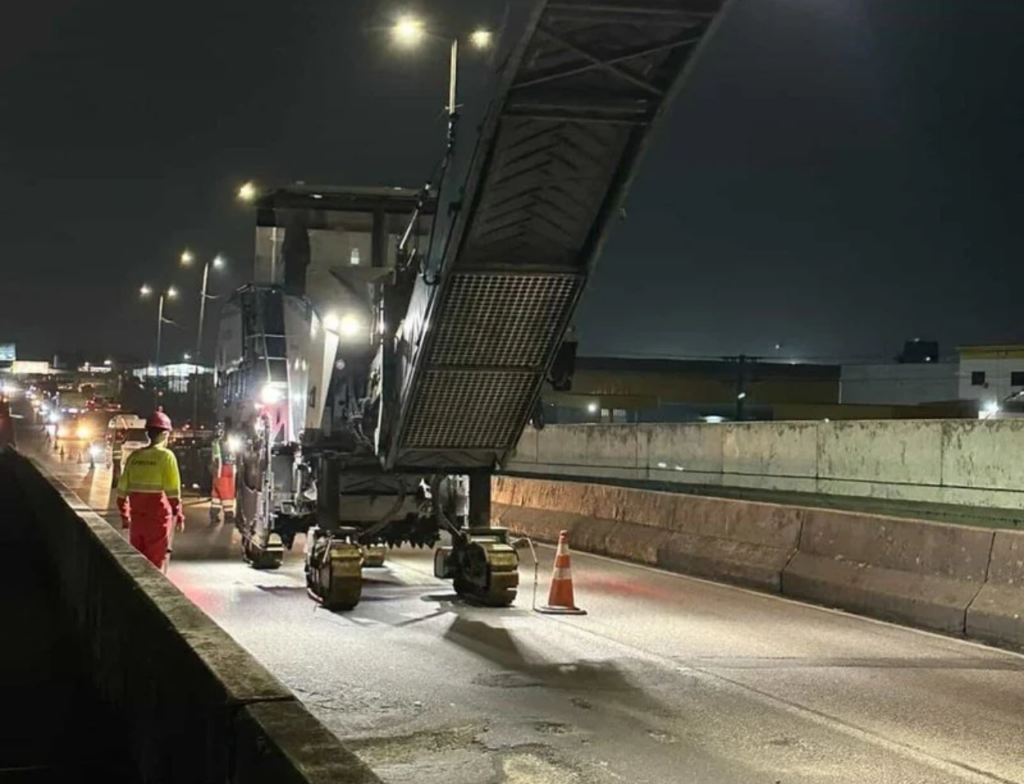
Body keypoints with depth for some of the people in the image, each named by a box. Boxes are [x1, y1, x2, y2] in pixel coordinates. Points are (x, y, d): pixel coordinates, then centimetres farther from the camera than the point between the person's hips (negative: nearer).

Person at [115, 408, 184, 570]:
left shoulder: (134, 456, 5)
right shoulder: (165, 456, -10)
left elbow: (122, 490, 9)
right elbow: (173, 492, -13)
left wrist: (124, 515, 20)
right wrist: (179, 516, -5)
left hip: (137, 517, 5)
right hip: (157, 518, -5)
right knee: (155, 563, 2)